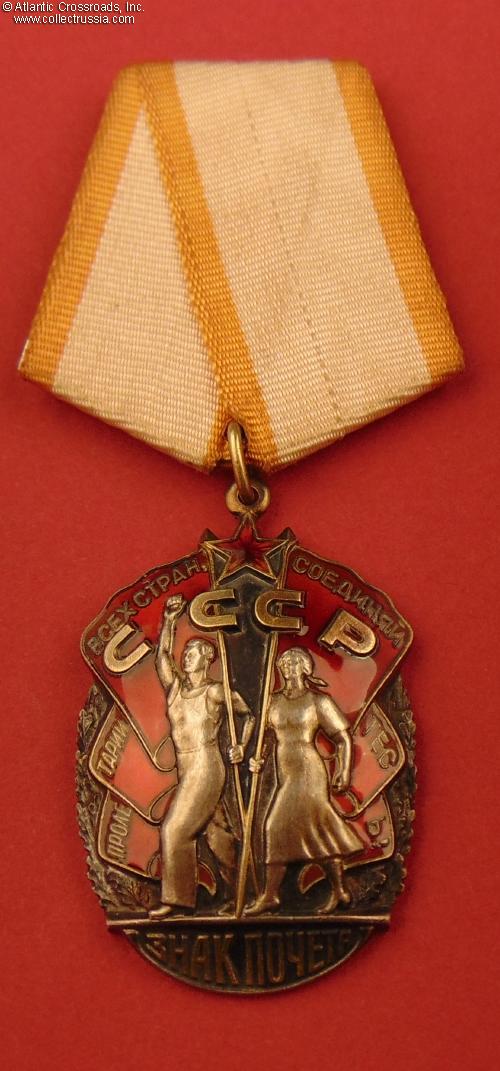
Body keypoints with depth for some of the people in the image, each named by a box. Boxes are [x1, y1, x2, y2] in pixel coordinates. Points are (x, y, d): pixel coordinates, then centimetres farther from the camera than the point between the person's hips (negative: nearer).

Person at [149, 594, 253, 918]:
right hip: (186, 768, 6)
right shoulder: (175, 686, 9)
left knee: (175, 829, -12)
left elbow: (249, 714, 7)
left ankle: (173, 900, -6)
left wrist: (242, 746, -1)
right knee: (215, 828, 13)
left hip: (206, 767, -6)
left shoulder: (215, 691, -4)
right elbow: (163, 653, -5)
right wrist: (169, 620, -14)